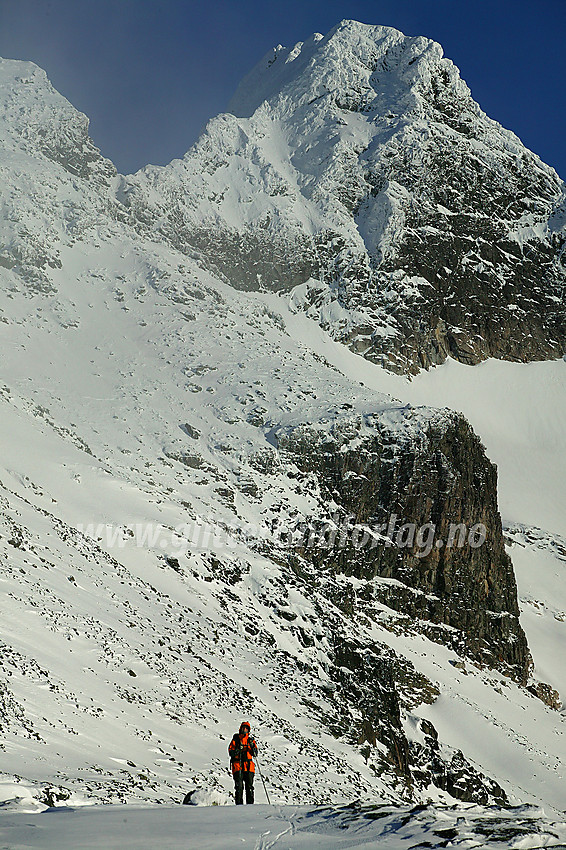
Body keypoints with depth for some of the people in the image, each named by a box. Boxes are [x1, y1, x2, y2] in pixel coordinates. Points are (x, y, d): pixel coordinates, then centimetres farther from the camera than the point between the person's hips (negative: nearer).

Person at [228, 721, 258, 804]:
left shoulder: (251, 740, 14)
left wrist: (252, 745, -9)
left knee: (249, 786, -1)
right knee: (239, 786, -10)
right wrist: (238, 750, -15)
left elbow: (255, 754, 7)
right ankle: (239, 803, -7)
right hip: (237, 765, -2)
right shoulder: (235, 739, 7)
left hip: (249, 766, 2)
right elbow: (230, 752, 0)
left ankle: (250, 803, 4)